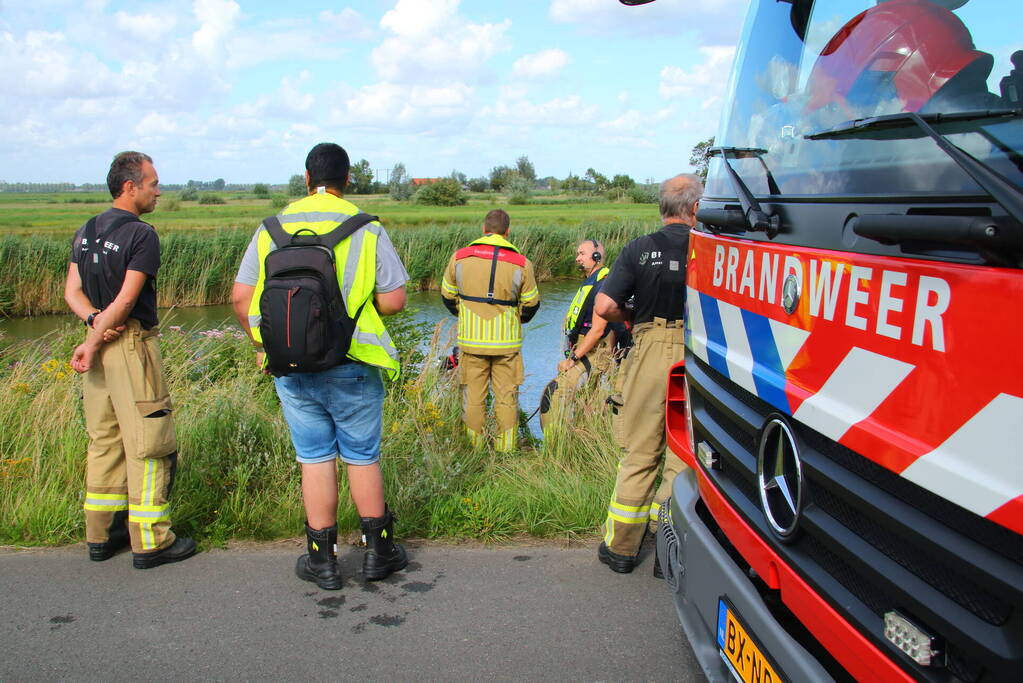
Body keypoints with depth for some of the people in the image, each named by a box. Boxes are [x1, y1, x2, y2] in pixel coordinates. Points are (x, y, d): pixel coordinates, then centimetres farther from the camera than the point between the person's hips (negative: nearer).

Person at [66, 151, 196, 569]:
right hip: (132, 344, -8)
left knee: (104, 440, 16)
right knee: (149, 444, 0)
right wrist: (91, 346, -11)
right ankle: (151, 542, 6)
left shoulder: (85, 233, 12)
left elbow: (73, 291, 5)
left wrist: (95, 322, -10)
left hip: (101, 344, 8)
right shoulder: (142, 235, -13)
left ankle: (101, 535, 23)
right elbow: (126, 300, -17)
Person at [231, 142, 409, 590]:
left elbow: (241, 298, 2)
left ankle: (322, 561, 19)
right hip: (353, 368, -1)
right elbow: (394, 300, -8)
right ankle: (378, 552, 24)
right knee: (362, 457, 12)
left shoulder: (272, 229, 2)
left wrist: (262, 344, 15)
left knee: (315, 460, 11)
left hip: (293, 368, 2)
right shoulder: (367, 230, -5)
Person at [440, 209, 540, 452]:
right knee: (507, 397, 9)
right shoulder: (521, 263, -6)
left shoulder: (459, 258, -1)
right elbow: (531, 304, 2)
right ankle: (505, 449, 14)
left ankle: (475, 448, 16)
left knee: (473, 396, 10)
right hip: (507, 341, -1)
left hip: (470, 340, 1)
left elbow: (448, 296, 9)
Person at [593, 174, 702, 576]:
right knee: (685, 455, 9)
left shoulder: (639, 249, -2)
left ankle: (621, 547, 21)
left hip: (649, 353, 1)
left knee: (639, 453, 12)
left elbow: (604, 307, -8)